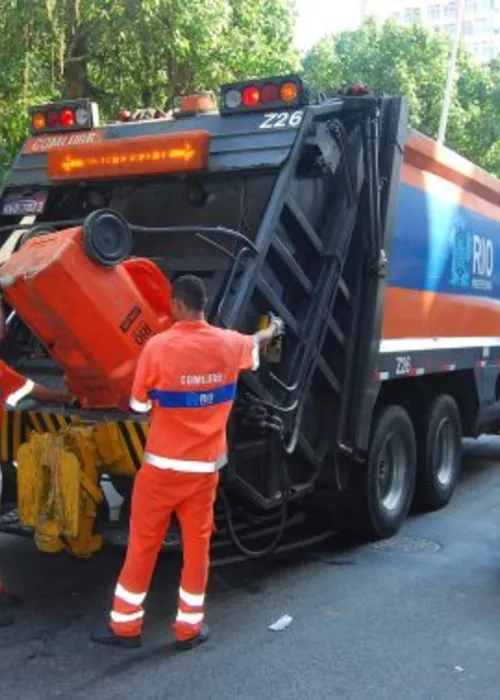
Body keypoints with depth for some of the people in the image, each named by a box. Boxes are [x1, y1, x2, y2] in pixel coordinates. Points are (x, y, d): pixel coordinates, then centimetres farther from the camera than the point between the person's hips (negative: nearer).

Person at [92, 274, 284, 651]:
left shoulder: (158, 346, -17)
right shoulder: (228, 344, -3)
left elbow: (139, 405, -6)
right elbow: (256, 343, 21)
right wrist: (274, 329, 44)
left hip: (162, 464, -3)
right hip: (206, 466, 3)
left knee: (143, 542, 9)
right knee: (197, 542, 12)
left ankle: (125, 624, 19)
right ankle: (189, 626, 21)